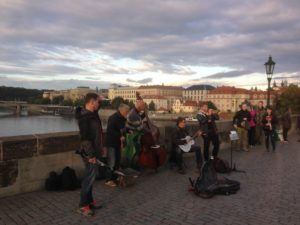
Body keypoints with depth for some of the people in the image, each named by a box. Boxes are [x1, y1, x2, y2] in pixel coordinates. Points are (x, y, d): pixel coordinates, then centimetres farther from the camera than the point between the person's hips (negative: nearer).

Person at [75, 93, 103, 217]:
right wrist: (90, 155, -22)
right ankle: (83, 206, 12)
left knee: (90, 176, 16)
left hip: (93, 151, 9)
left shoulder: (92, 114, 7)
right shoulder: (84, 117, -20)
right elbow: (84, 138, -23)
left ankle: (89, 200, 29)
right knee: (90, 177, -1)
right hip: (89, 152, -9)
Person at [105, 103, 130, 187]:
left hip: (118, 142, 9)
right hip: (111, 143, -9)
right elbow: (110, 130, -26)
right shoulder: (113, 118, -19)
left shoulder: (122, 118, 8)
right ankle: (109, 180, 5)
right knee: (112, 162, -5)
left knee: (118, 161, 14)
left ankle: (115, 177, 26)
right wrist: (120, 136, -26)